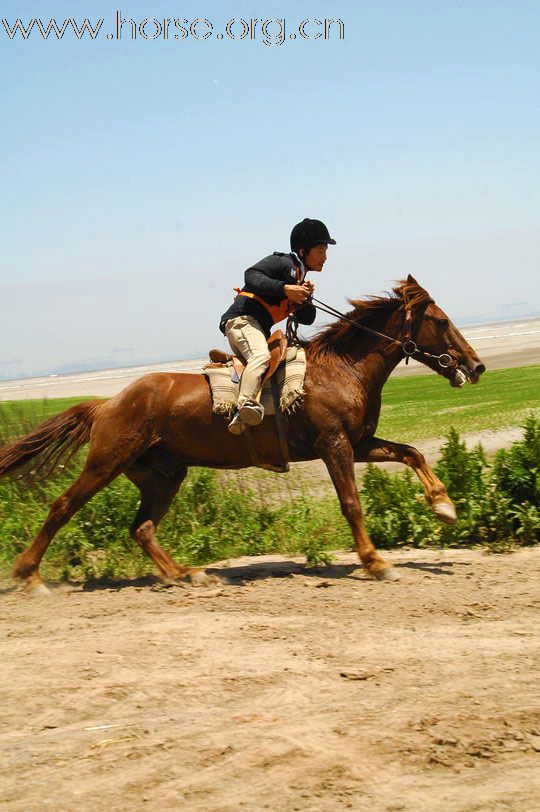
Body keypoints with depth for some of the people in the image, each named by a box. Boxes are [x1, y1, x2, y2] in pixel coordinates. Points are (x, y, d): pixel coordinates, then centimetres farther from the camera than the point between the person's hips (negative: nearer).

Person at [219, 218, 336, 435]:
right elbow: (251, 275, -15)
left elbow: (307, 319, 22)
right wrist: (285, 289, -22)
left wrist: (305, 298, 1)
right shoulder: (283, 262, 1)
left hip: (258, 328, 11)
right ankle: (245, 404, -54)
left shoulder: (301, 277, 28)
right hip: (242, 319, -11)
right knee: (260, 356, -33)